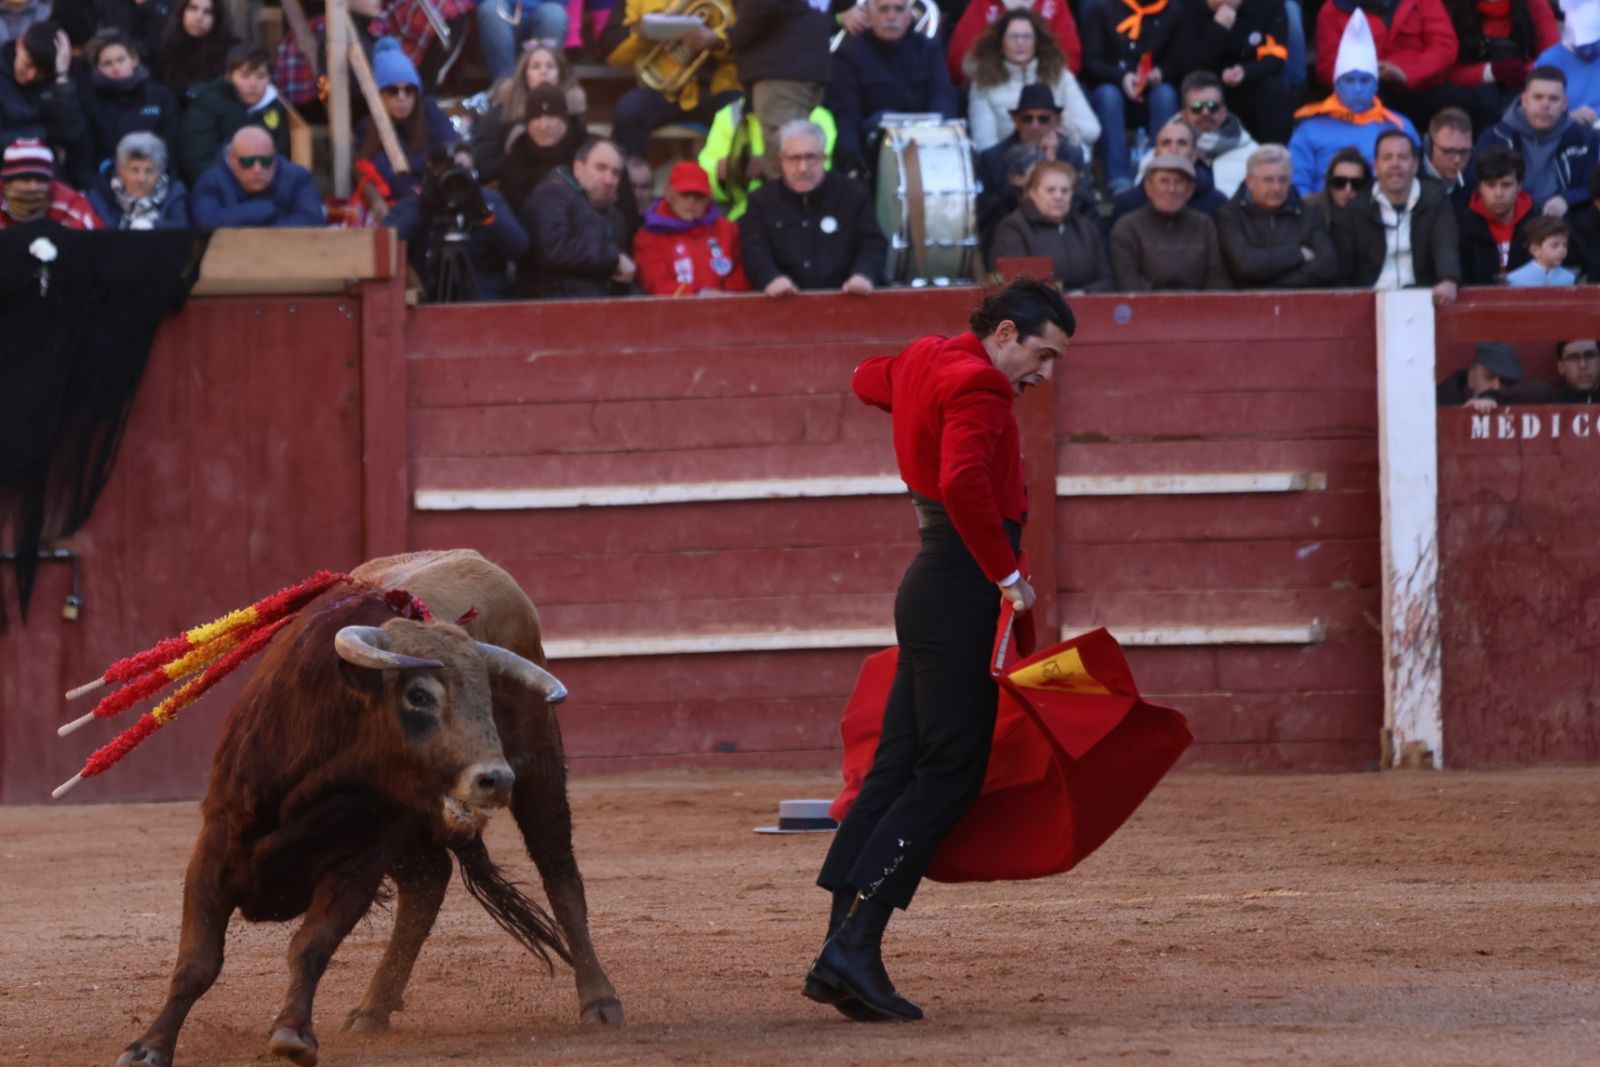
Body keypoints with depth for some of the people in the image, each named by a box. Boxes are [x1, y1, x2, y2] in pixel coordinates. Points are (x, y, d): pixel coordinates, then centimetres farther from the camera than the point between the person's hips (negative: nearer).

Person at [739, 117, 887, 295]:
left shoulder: (854, 194, 15)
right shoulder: (762, 200, 13)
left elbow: (873, 243, 7)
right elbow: (754, 249, -1)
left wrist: (864, 275, -16)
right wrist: (771, 278, -24)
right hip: (785, 303, 0)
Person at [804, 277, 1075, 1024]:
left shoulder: (929, 362, 14)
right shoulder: (978, 387, -15)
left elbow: (869, 378, 37)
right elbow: (963, 482, -31)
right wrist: (1007, 575, -24)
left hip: (931, 588, 10)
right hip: (963, 590, -10)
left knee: (899, 765, 8)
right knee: (950, 773, -9)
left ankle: (842, 953, 5)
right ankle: (854, 947, -15)